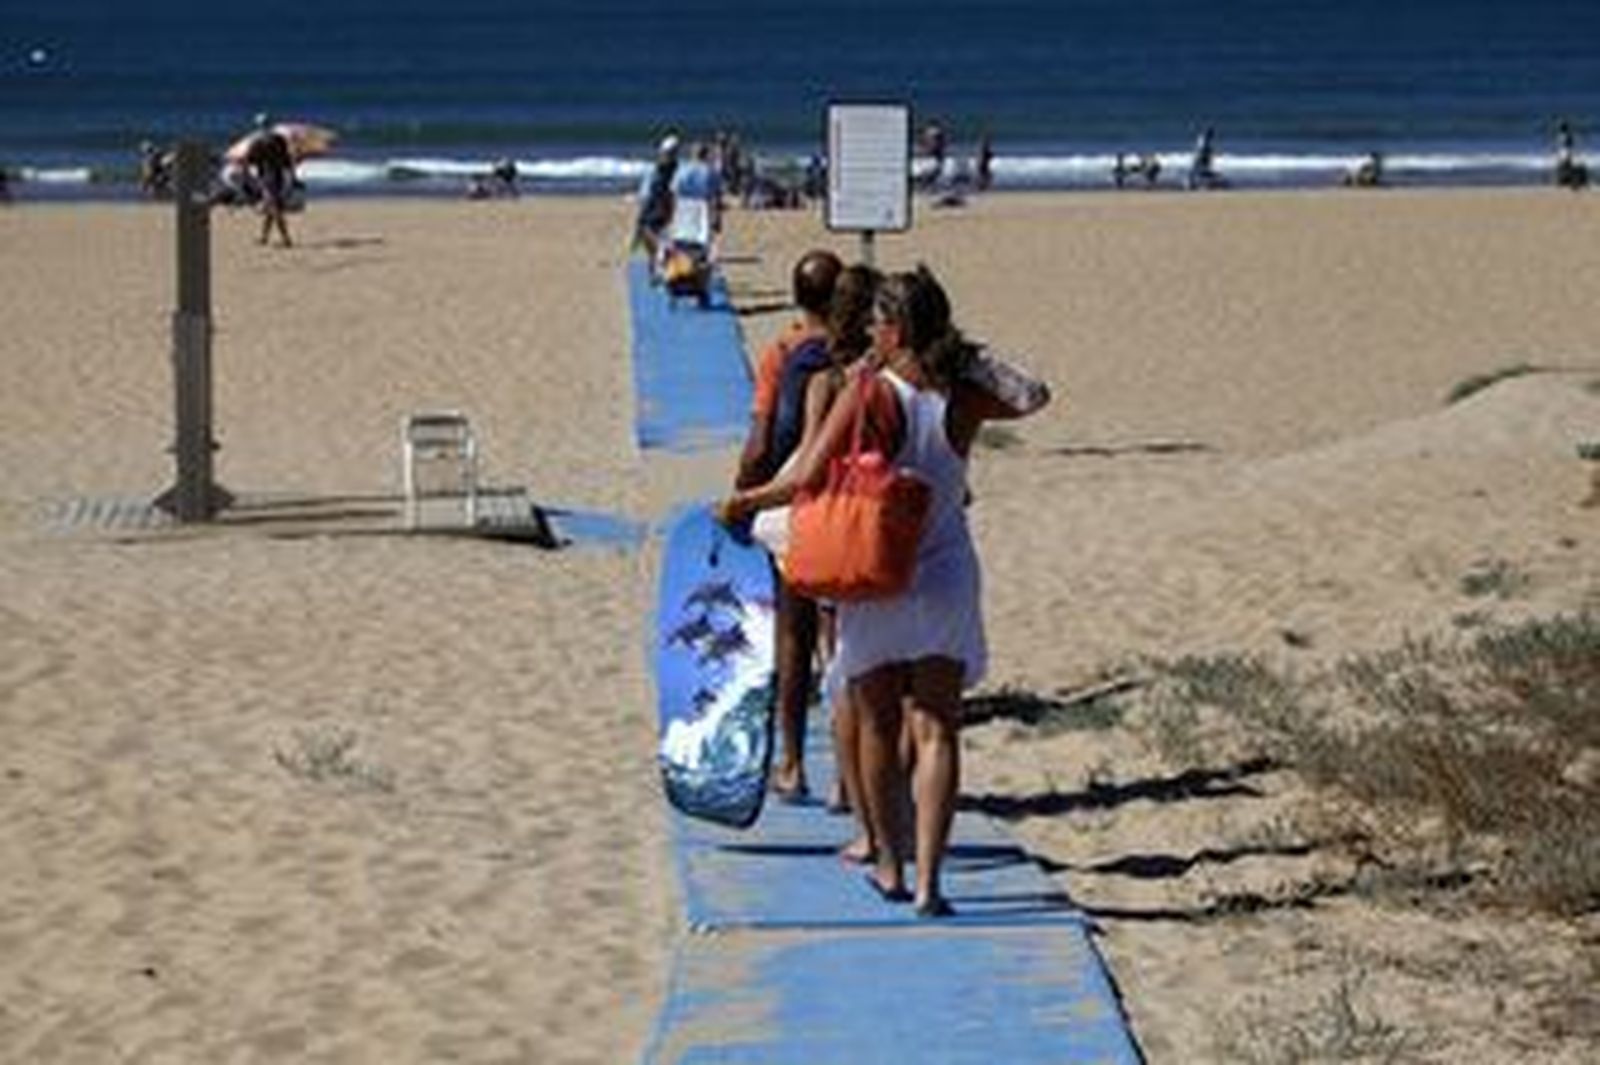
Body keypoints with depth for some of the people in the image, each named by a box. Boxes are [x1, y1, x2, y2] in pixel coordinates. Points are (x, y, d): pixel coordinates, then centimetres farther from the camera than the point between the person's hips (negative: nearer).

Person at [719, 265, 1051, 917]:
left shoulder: (870, 395, -14)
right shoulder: (964, 400, -3)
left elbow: (806, 479, -18)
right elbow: (1034, 397, 19)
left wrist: (742, 503, -2)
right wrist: (963, 355, 19)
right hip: (945, 580, 2)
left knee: (878, 727, 15)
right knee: (936, 730, 2)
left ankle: (889, 866, 25)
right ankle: (928, 880, -6)